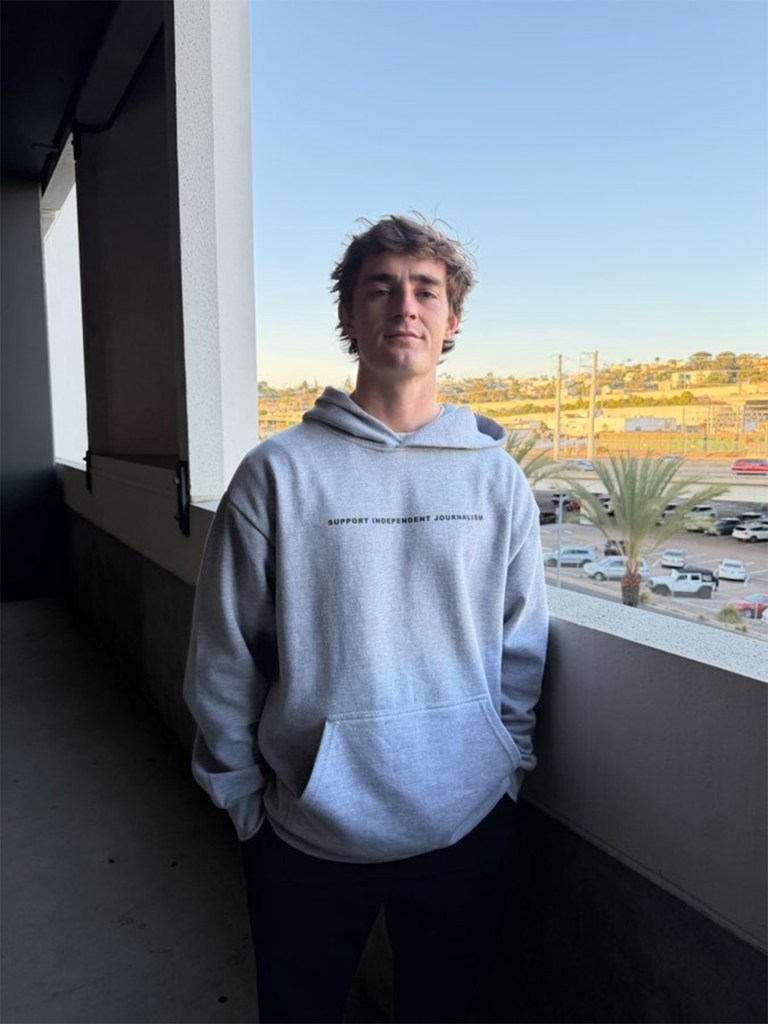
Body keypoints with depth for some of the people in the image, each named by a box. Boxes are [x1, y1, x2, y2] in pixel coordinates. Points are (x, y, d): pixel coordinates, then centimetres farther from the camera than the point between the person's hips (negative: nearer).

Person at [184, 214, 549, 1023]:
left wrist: (506, 769, 4)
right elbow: (223, 661, -6)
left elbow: (521, 651, 3)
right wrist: (244, 800, -1)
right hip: (307, 835, -1)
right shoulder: (279, 470, -11)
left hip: (468, 827, 2)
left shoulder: (497, 477, -3)